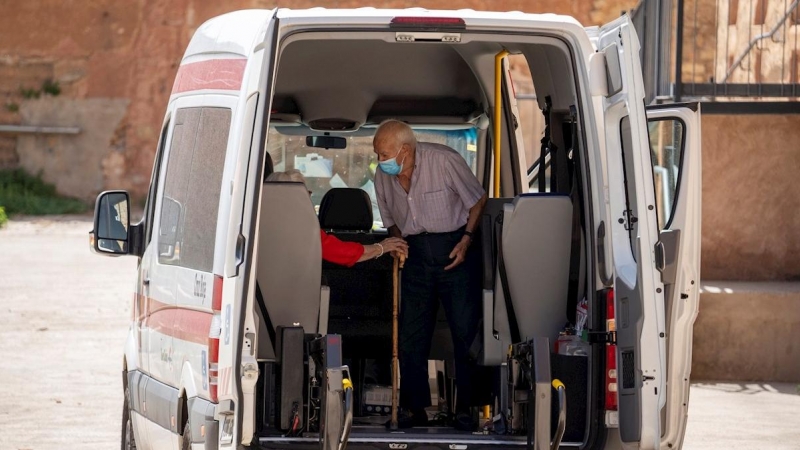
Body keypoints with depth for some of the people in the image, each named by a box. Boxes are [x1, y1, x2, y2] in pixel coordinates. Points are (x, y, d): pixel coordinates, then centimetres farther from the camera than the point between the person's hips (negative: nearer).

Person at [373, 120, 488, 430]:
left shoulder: (444, 161, -14)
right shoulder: (383, 176, 1)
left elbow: (478, 199, -3)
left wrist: (466, 239, -10)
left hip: (454, 249, -5)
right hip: (415, 252, 5)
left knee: (465, 329, -4)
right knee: (411, 332, 3)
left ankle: (465, 407, 4)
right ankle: (414, 408, 10)